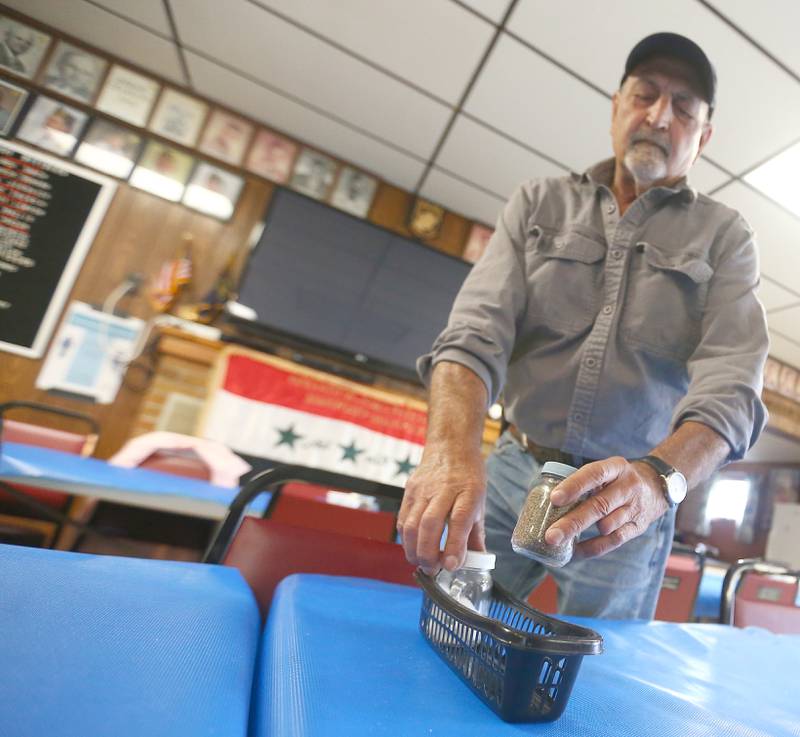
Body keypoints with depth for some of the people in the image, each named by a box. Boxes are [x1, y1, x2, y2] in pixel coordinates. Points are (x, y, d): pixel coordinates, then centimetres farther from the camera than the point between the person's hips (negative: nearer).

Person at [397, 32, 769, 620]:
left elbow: (730, 383, -12)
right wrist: (453, 450, -29)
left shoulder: (724, 237, 3)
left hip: (633, 501, 0)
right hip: (511, 471, 1)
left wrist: (658, 479, -33)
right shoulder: (538, 204, 4)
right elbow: (476, 333, -10)